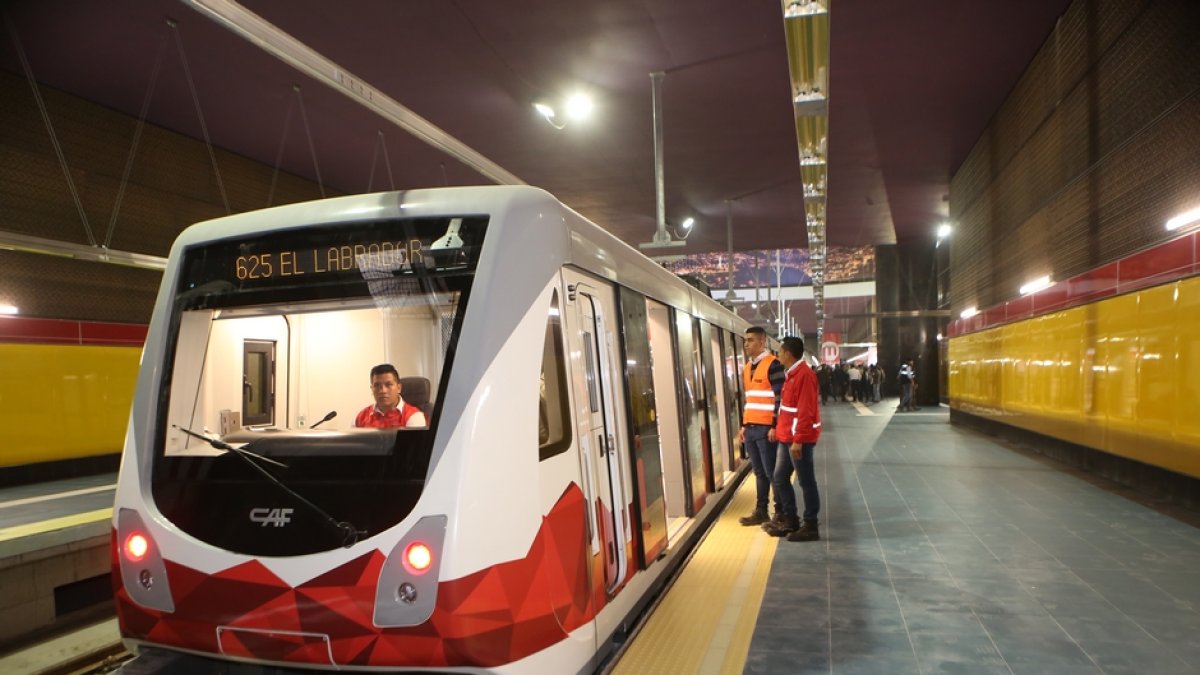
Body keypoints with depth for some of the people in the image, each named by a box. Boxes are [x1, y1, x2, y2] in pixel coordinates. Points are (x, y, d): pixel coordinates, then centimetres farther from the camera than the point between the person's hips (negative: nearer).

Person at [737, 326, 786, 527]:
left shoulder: (772, 364, -10)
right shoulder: (747, 368, 15)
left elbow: (780, 398, -14)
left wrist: (775, 426, -17)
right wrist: (743, 425, 17)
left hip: (766, 428, -7)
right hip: (750, 428, 7)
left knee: (772, 472, 0)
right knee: (759, 472, 13)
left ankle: (780, 513, 9)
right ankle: (760, 512, 20)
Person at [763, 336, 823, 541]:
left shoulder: (804, 374, -17)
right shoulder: (793, 374, 15)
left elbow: (806, 411, -22)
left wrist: (798, 440, -23)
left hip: (799, 439, -10)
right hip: (787, 438, 10)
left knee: (806, 482, 0)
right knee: (780, 479, 13)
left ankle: (810, 526, 8)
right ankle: (791, 520, 23)